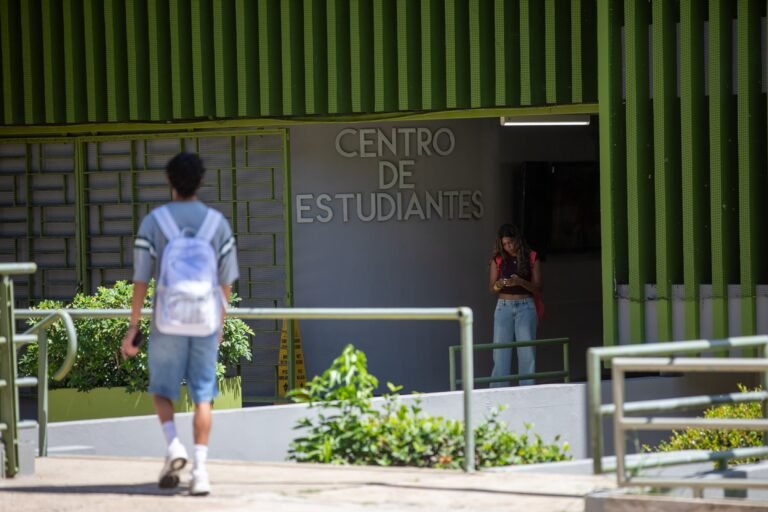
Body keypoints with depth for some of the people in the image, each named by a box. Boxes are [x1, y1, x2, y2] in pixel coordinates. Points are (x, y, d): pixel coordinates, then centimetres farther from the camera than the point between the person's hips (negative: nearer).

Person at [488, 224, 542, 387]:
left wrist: (521, 282, -20)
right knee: (500, 353, -2)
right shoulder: (498, 259, 5)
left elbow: (538, 288, -2)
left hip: (525, 307, -1)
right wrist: (499, 285, -17)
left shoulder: (531, 258, 0)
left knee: (527, 352, -2)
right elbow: (491, 288, 7)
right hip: (504, 307, 2)